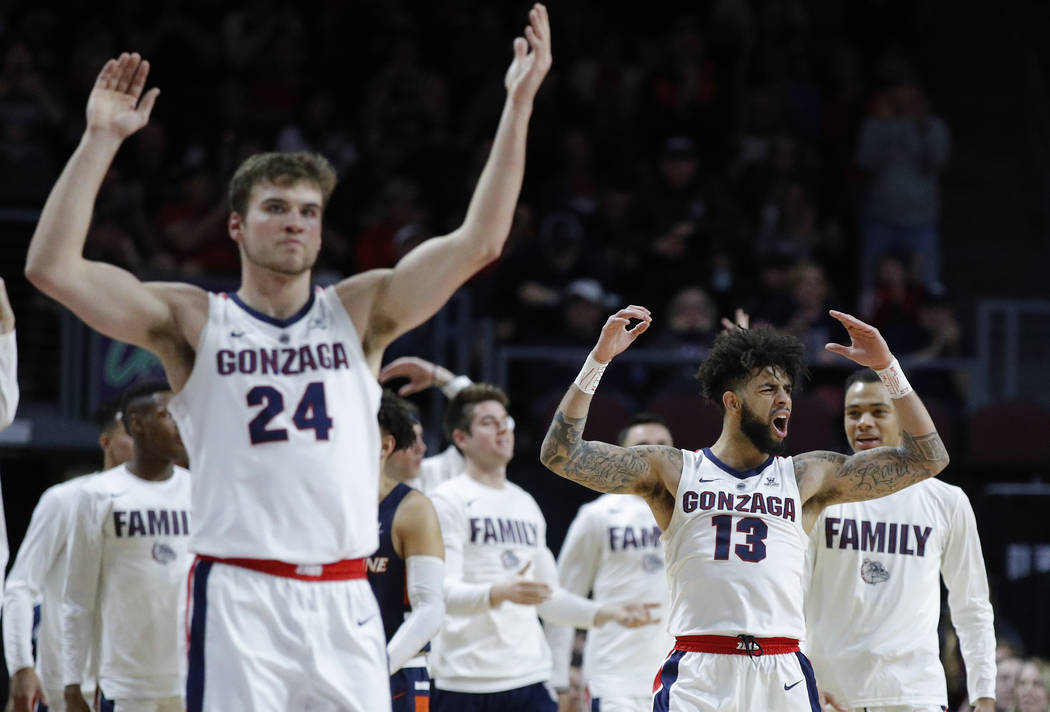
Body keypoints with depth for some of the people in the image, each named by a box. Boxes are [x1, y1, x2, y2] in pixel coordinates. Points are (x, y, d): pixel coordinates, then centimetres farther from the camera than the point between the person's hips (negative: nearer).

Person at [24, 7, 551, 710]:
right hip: (238, 598, -3)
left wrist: (519, 103, -5)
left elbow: (477, 242, 1)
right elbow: (52, 266, -6)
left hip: (344, 599, 3)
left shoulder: (360, 311, 10)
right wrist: (101, 139, -10)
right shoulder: (192, 322, 5)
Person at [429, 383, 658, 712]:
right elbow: (443, 592, -15)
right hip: (465, 682, -6)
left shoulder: (526, 505, 19)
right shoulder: (448, 501, -4)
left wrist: (609, 613, 14)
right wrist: (498, 593, -32)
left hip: (528, 678, 6)